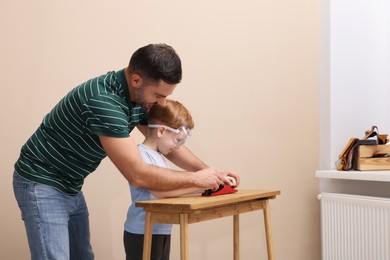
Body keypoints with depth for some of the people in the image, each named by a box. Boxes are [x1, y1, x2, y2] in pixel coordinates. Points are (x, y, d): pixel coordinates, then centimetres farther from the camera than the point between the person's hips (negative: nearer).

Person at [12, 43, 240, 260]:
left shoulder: (139, 97, -4)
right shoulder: (104, 101, -32)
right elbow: (138, 175, -31)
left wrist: (210, 172, -4)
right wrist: (196, 179, -22)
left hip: (71, 187, 9)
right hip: (42, 184, -9)